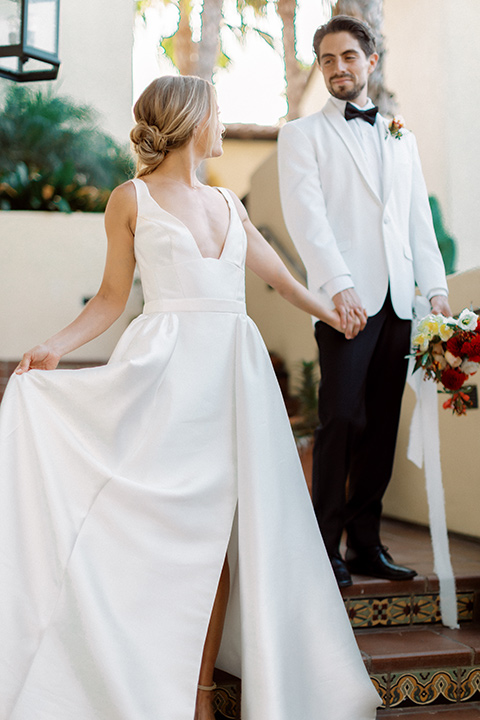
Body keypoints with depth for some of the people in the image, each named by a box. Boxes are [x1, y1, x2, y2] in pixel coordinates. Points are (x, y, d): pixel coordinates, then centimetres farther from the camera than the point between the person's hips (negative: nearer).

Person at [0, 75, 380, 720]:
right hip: (168, 373, -5)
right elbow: (113, 295, 5)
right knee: (169, 529, -5)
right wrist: (55, 348, -9)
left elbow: (275, 270, 30)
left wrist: (328, 312, 40)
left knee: (219, 533, 1)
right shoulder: (132, 198, 4)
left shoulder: (227, 203, 18)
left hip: (236, 371, 5)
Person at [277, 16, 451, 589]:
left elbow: (419, 219, 18)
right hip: (346, 299, -4)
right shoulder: (302, 135, 7)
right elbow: (306, 216, -6)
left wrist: (436, 288, 6)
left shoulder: (401, 139, 22)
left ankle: (365, 543, 11)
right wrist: (338, 284, -20)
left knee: (382, 425, 5)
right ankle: (326, 546, -4)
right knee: (342, 419, -11)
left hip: (398, 301, 5)